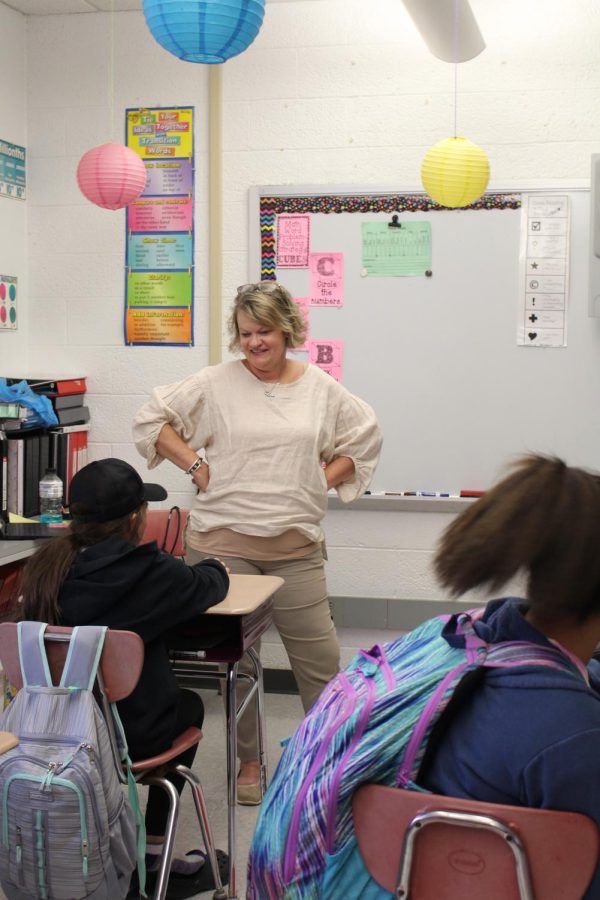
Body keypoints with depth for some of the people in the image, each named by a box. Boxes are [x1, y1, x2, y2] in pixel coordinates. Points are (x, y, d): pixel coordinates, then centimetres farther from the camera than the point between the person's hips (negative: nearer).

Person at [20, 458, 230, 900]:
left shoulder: (46, 568, -4)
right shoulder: (152, 571, -17)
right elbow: (208, 587, 3)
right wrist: (213, 567, 27)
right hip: (130, 735, -5)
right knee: (189, 705, 28)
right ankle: (152, 850, 35)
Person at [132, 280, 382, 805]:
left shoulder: (320, 388, 6)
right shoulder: (217, 383, 0)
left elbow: (365, 439, 18)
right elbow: (152, 419, 6)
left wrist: (324, 480, 6)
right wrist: (195, 466, -3)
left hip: (296, 545, 1)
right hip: (223, 540, -1)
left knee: (320, 657, 2)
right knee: (235, 657, 6)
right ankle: (248, 761, 23)